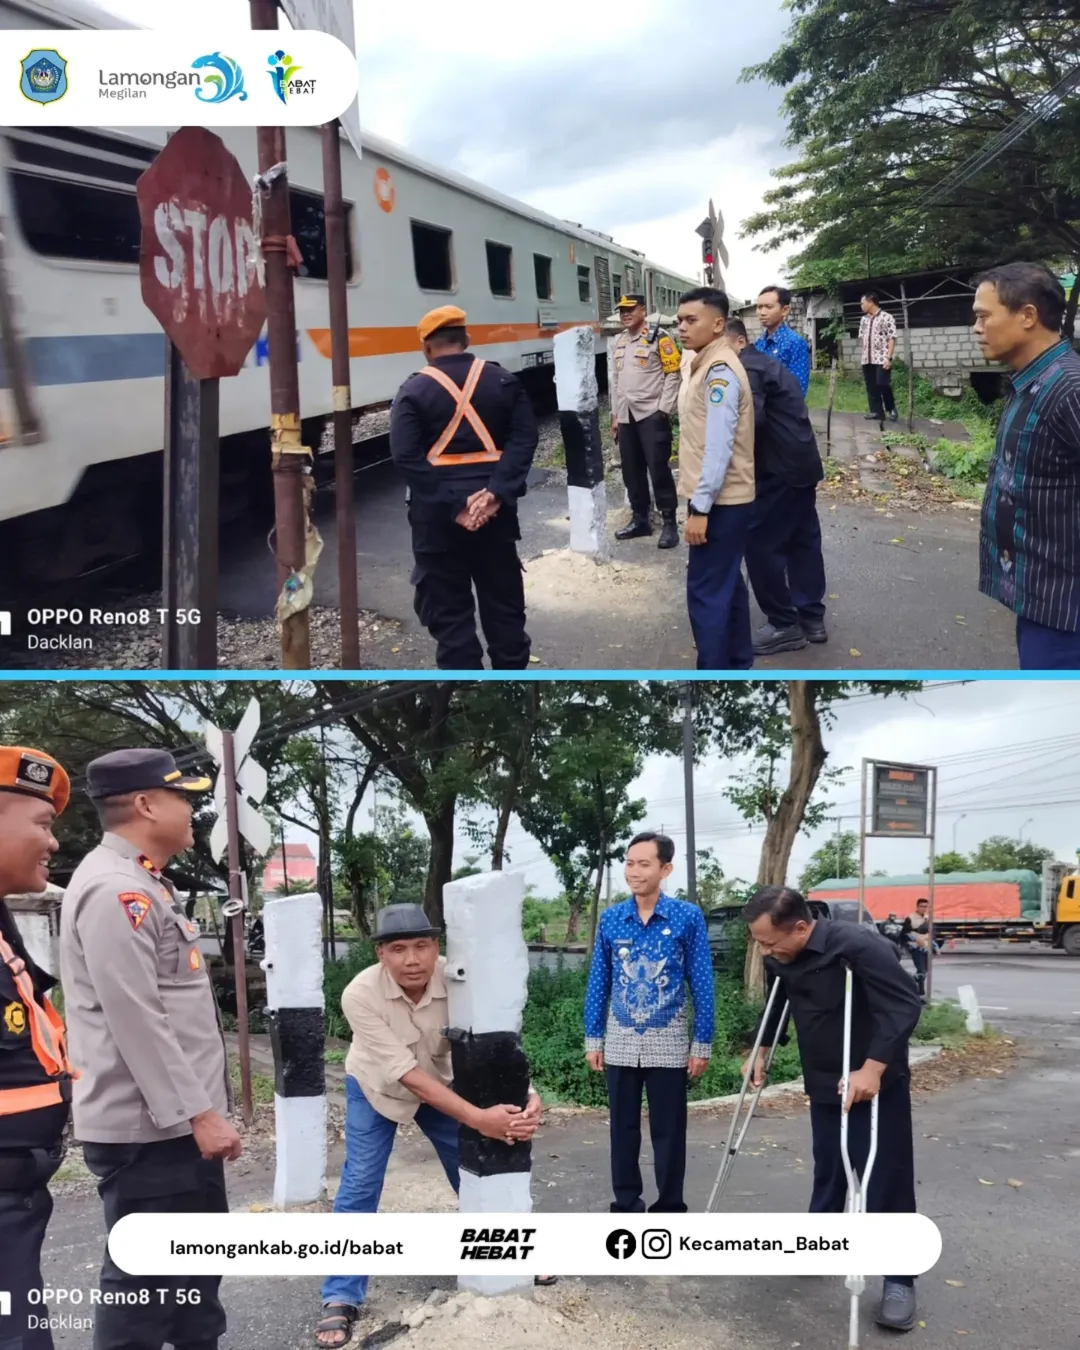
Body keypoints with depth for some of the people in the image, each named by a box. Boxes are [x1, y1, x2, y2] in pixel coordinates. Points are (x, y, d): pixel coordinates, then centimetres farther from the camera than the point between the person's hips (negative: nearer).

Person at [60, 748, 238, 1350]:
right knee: (145, 1281, 0)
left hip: (179, 1123, 10)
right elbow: (136, 1022, -24)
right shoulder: (114, 890, -19)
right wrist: (200, 1112, -22)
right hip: (148, 1130, -10)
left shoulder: (146, 886, 15)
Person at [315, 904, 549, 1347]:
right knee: (359, 1188, -5)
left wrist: (527, 1096, -55)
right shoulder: (360, 994, -37)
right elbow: (404, 1072, -39)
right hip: (375, 1089, -2)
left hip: (439, 1084, 2)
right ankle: (341, 1298, 11)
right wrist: (477, 1118, -46)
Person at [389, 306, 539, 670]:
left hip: (438, 513, -3)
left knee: (448, 609, 5)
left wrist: (452, 505, -16)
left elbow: (407, 457, -14)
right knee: (503, 601, 14)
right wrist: (497, 492, -13)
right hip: (493, 508, 3)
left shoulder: (414, 391, -4)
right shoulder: (504, 381, 6)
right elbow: (525, 438, -4)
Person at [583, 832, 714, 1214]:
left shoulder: (688, 917, -7)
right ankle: (625, 1205, 25)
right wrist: (593, 1039, 4)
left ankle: (669, 1209, 19)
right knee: (623, 1128, 12)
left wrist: (702, 1044, -5)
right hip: (620, 1042, 2)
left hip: (668, 1043, -2)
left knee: (668, 1131, 6)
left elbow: (702, 984, -4)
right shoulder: (610, 919, 0)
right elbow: (598, 982, 6)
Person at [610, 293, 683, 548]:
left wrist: (664, 410, -14)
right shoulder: (619, 341, 16)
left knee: (658, 468, -7)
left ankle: (669, 523, 0)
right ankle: (640, 519, 22)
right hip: (626, 416, 7)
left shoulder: (659, 337, -6)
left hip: (652, 414, -7)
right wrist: (615, 415, 17)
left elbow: (672, 374, -9)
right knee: (631, 469, 10)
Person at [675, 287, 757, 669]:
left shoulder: (720, 370, -19)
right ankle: (737, 663, 29)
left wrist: (700, 506, -23)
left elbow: (719, 446, -23)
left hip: (720, 502, -10)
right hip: (724, 499, 10)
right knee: (726, 586, 17)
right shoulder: (700, 362, 12)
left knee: (705, 592, -5)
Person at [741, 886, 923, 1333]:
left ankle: (899, 1280, 7)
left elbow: (904, 1005, -29)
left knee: (885, 1178, -2)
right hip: (823, 1083, 6)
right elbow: (776, 1004, 15)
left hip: (876, 1083, -6)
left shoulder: (857, 945, -29)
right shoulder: (780, 958, -6)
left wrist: (873, 1069, -34)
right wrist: (761, 1052, 13)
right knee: (828, 1168, 16)